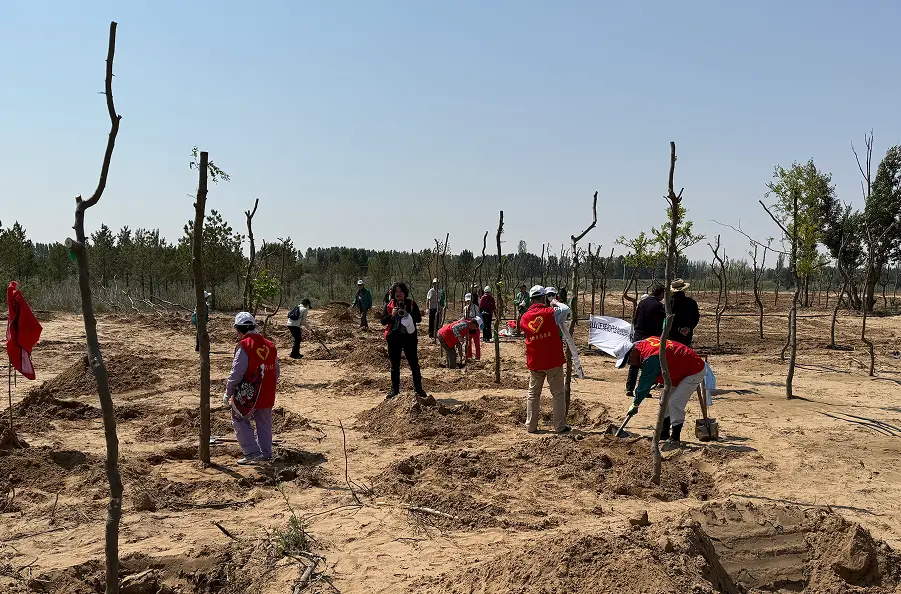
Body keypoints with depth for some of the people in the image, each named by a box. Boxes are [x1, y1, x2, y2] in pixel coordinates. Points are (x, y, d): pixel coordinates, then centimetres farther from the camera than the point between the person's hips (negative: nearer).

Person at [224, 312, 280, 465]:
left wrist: (228, 393, -5)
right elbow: (276, 372, 13)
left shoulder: (244, 345, -14)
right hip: (267, 394, 6)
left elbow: (236, 373, -15)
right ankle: (266, 454, 21)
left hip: (248, 394, -6)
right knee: (264, 424, 15)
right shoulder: (270, 346, 7)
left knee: (239, 420, 8)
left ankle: (252, 452, 2)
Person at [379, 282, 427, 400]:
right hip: (393, 338, 2)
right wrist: (392, 315, -13)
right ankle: (394, 390, 16)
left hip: (409, 337, -2)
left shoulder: (412, 304, 2)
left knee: (414, 363, 1)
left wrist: (408, 314, -18)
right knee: (394, 365, 8)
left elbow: (419, 319, -4)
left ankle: (418, 389, 10)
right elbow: (383, 321, 4)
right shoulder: (389, 305, 7)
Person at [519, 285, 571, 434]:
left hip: (534, 362, 3)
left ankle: (531, 426, 15)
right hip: (553, 361, -3)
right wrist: (556, 303, 14)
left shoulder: (524, 318, -1)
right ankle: (560, 426, 9)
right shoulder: (550, 312, -12)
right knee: (558, 394, 7)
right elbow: (566, 309, -5)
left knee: (533, 393, 14)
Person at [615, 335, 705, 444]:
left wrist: (635, 404, -18)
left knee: (675, 403, -18)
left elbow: (646, 382, -26)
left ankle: (675, 438, -7)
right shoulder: (645, 343, -2)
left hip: (695, 371, -11)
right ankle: (664, 433, 23)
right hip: (681, 371, 11)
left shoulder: (651, 358, -31)